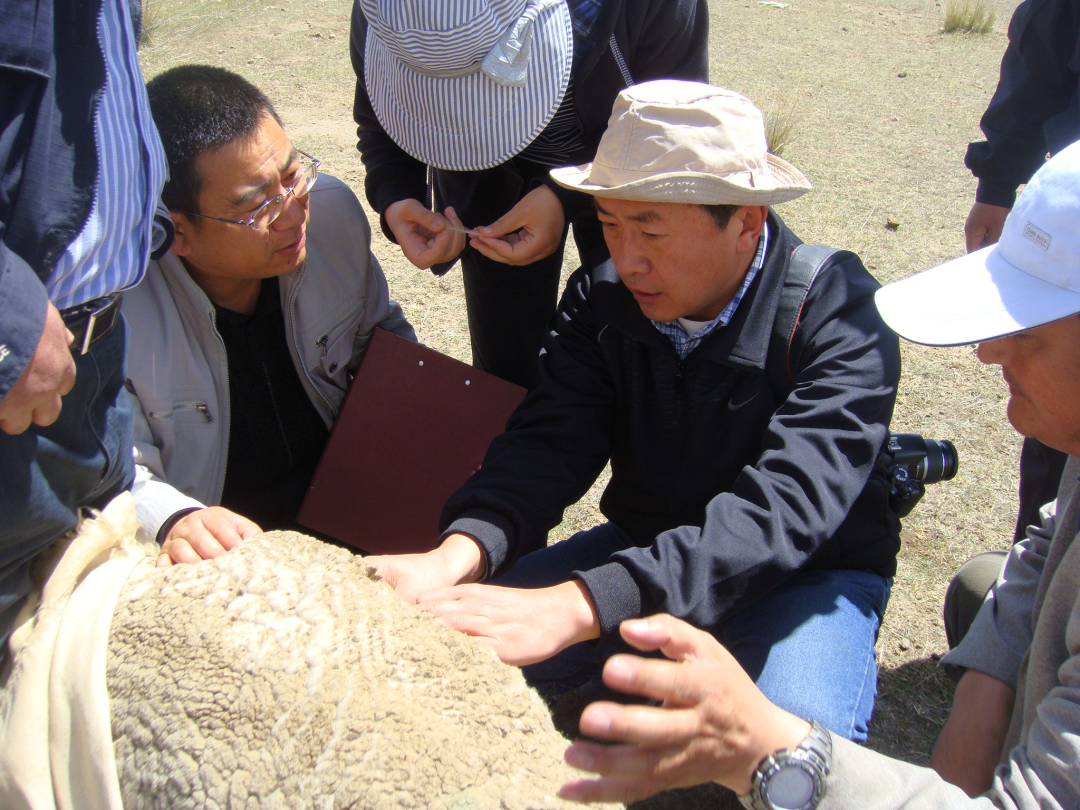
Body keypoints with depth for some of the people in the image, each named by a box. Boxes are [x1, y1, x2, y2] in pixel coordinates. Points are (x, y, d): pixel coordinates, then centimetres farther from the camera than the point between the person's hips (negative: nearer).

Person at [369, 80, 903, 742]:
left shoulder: (840, 316, -23)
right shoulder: (602, 299, -8)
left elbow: (786, 509, -36)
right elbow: (550, 441, -15)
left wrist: (576, 606, -49)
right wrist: (459, 552, -39)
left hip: (811, 571, -3)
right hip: (646, 546, 4)